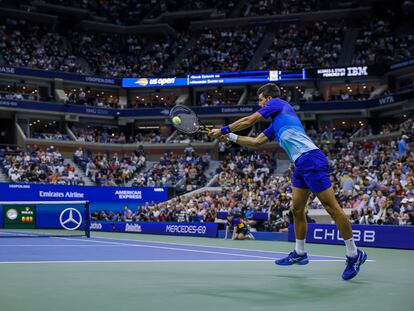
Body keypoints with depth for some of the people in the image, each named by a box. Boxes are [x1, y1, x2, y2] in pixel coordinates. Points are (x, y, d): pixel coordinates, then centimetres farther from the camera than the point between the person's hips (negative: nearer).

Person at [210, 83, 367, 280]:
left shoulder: (278, 103, 6)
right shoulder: (275, 126, 28)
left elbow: (248, 121, 7)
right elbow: (255, 142, 32)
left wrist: (223, 130, 17)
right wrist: (230, 137, 30)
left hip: (311, 159, -10)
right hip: (300, 165, 10)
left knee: (332, 208, -8)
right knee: (297, 210, 14)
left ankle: (354, 255, -5)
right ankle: (299, 253, 25)